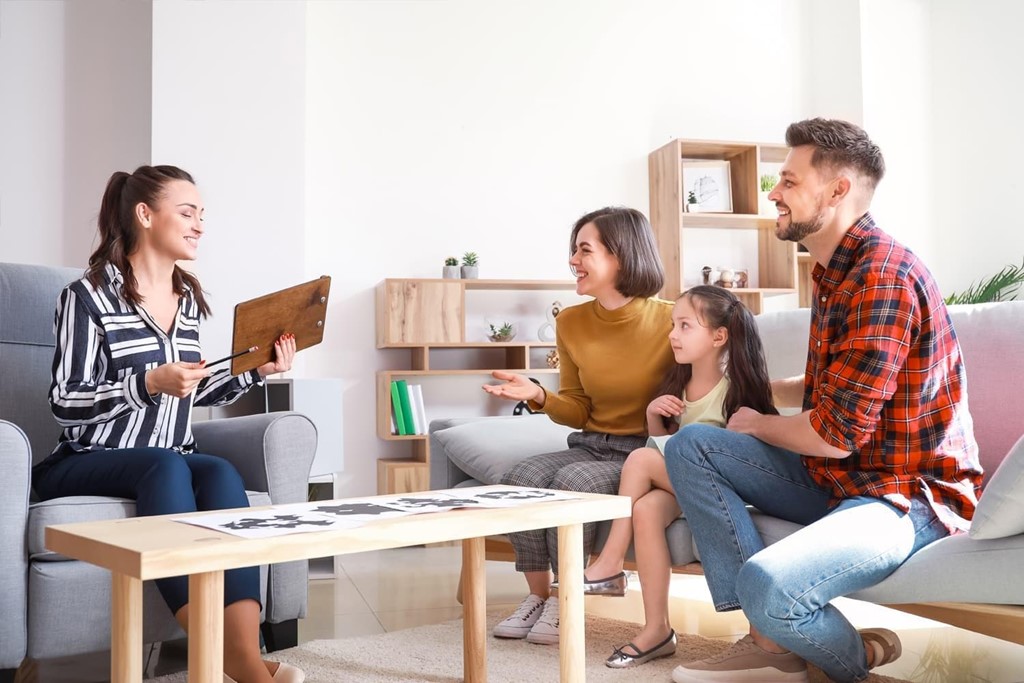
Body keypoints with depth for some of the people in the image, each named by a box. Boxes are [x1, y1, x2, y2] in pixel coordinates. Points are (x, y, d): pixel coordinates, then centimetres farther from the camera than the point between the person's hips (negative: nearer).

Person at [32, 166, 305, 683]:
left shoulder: (189, 299, 13)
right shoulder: (89, 296, -6)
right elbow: (66, 403, -10)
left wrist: (256, 369, 5)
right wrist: (150, 382, -25)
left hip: (171, 463, 5)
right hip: (88, 464, -4)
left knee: (221, 473, -29)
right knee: (166, 466, -36)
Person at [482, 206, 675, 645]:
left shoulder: (670, 321, -12)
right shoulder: (571, 322, 3)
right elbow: (578, 412, 11)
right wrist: (538, 396, -8)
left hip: (645, 452, -5)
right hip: (590, 446, 5)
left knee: (572, 482, -30)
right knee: (520, 478, -21)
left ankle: (565, 601, -11)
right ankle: (538, 596, -6)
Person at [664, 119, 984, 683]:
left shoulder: (883, 275, -20)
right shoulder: (836, 271, 12)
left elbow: (835, 435, -21)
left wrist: (757, 424, -3)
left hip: (907, 496, -10)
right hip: (837, 480, 10)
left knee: (767, 585, -34)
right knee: (690, 446, 0)